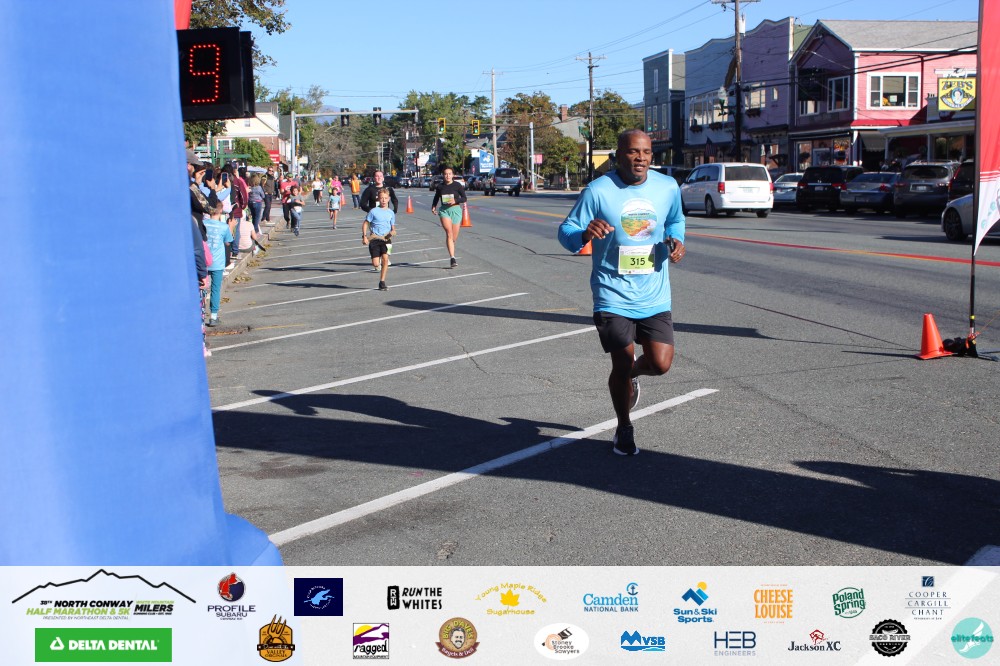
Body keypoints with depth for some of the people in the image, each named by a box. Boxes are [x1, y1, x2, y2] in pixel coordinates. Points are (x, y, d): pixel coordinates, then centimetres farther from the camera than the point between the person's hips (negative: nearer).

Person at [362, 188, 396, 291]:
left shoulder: (391, 213, 9)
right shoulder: (373, 211, 1)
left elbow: (393, 227, 15)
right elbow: (365, 224, 5)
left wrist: (393, 232, -8)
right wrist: (364, 236, -6)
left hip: (386, 238, 2)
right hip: (374, 238, -2)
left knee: (385, 258, -18)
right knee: (376, 264, -10)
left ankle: (382, 282, -7)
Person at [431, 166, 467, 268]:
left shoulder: (457, 185, 0)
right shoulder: (440, 187, 6)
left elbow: (464, 198, 1)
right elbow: (436, 198, 19)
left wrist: (455, 200, -17)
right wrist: (433, 206, 1)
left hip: (455, 210, 0)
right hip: (444, 210, 0)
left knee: (454, 237, 5)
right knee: (449, 233, -18)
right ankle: (453, 258, -23)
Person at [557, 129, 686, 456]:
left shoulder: (668, 187, 1)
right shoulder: (598, 191, -11)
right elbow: (566, 232, -6)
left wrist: (676, 240, 0)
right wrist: (585, 235, -29)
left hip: (654, 296, 3)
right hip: (613, 296, -3)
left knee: (661, 363, -7)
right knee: (622, 364, -1)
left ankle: (632, 374, 32)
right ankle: (624, 429, 26)